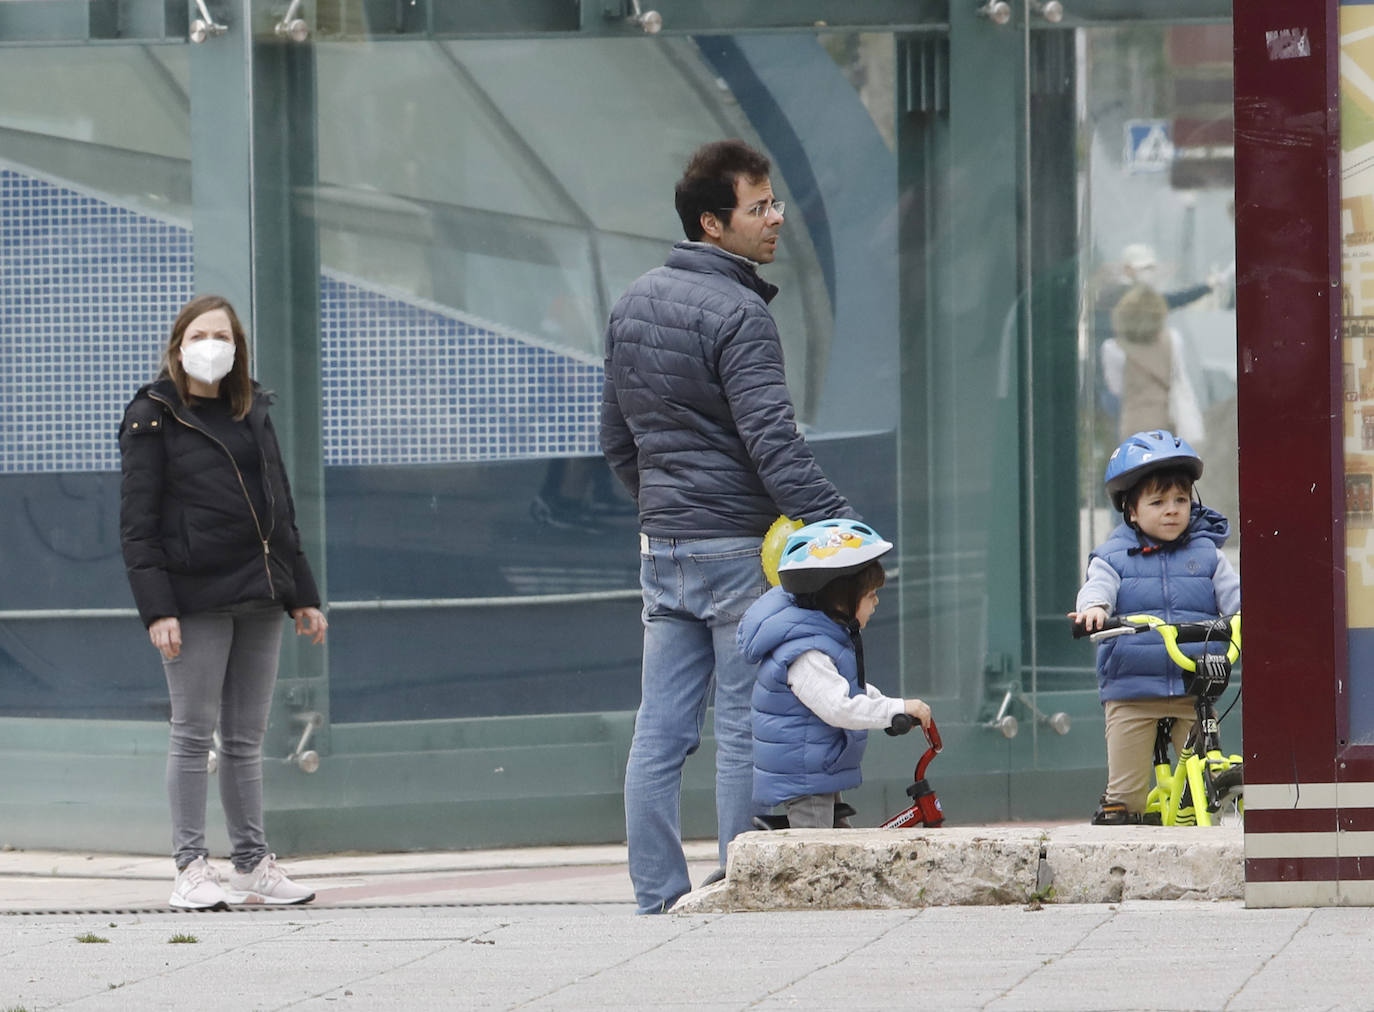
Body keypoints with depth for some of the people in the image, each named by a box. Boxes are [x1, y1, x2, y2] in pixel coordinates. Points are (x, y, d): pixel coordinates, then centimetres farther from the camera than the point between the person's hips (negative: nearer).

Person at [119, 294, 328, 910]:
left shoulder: (253, 414, 16)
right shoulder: (153, 418, -2)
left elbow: (280, 510, 21)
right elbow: (138, 524, -6)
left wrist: (302, 595, 16)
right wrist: (157, 609, -15)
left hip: (259, 601, 5)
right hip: (196, 599, -5)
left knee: (246, 740, 8)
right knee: (193, 736, -4)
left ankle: (253, 865, 10)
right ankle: (191, 870, -2)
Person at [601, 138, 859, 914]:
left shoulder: (633, 305, 14)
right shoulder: (738, 313, -13)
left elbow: (618, 439, 22)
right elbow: (773, 443, -21)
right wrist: (841, 528, -23)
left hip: (662, 548, 8)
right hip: (739, 544, -8)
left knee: (661, 728, 6)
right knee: (746, 729, -3)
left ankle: (658, 899, 6)